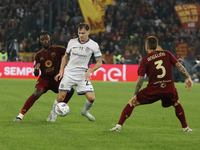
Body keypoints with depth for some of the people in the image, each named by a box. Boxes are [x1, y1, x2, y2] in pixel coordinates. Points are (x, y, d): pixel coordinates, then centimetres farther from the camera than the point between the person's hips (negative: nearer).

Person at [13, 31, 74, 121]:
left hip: (56, 78, 0)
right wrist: (36, 69, -20)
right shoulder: (38, 55, 3)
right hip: (44, 78, 0)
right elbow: (36, 74, 2)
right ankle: (21, 115, -26)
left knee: (70, 90, -24)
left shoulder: (57, 49, -4)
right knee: (37, 93, -30)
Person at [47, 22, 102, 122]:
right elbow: (65, 57, 16)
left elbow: (99, 63, 1)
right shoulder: (72, 42, 2)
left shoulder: (94, 45, -5)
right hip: (69, 74, 1)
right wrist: (61, 71, 8)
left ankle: (85, 111, 21)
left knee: (91, 98, -12)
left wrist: (89, 71, -14)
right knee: (60, 98, -5)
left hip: (82, 75, -1)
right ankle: (53, 113, 23)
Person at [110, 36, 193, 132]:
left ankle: (119, 126, 2)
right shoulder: (167, 54, 8)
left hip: (153, 90, -2)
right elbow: (179, 65, 3)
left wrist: (135, 95, -4)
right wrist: (188, 77, 9)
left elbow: (140, 79, -5)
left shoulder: (145, 60, 2)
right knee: (176, 104, 33)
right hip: (169, 88, 2)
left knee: (132, 103, 10)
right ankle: (185, 127, 32)